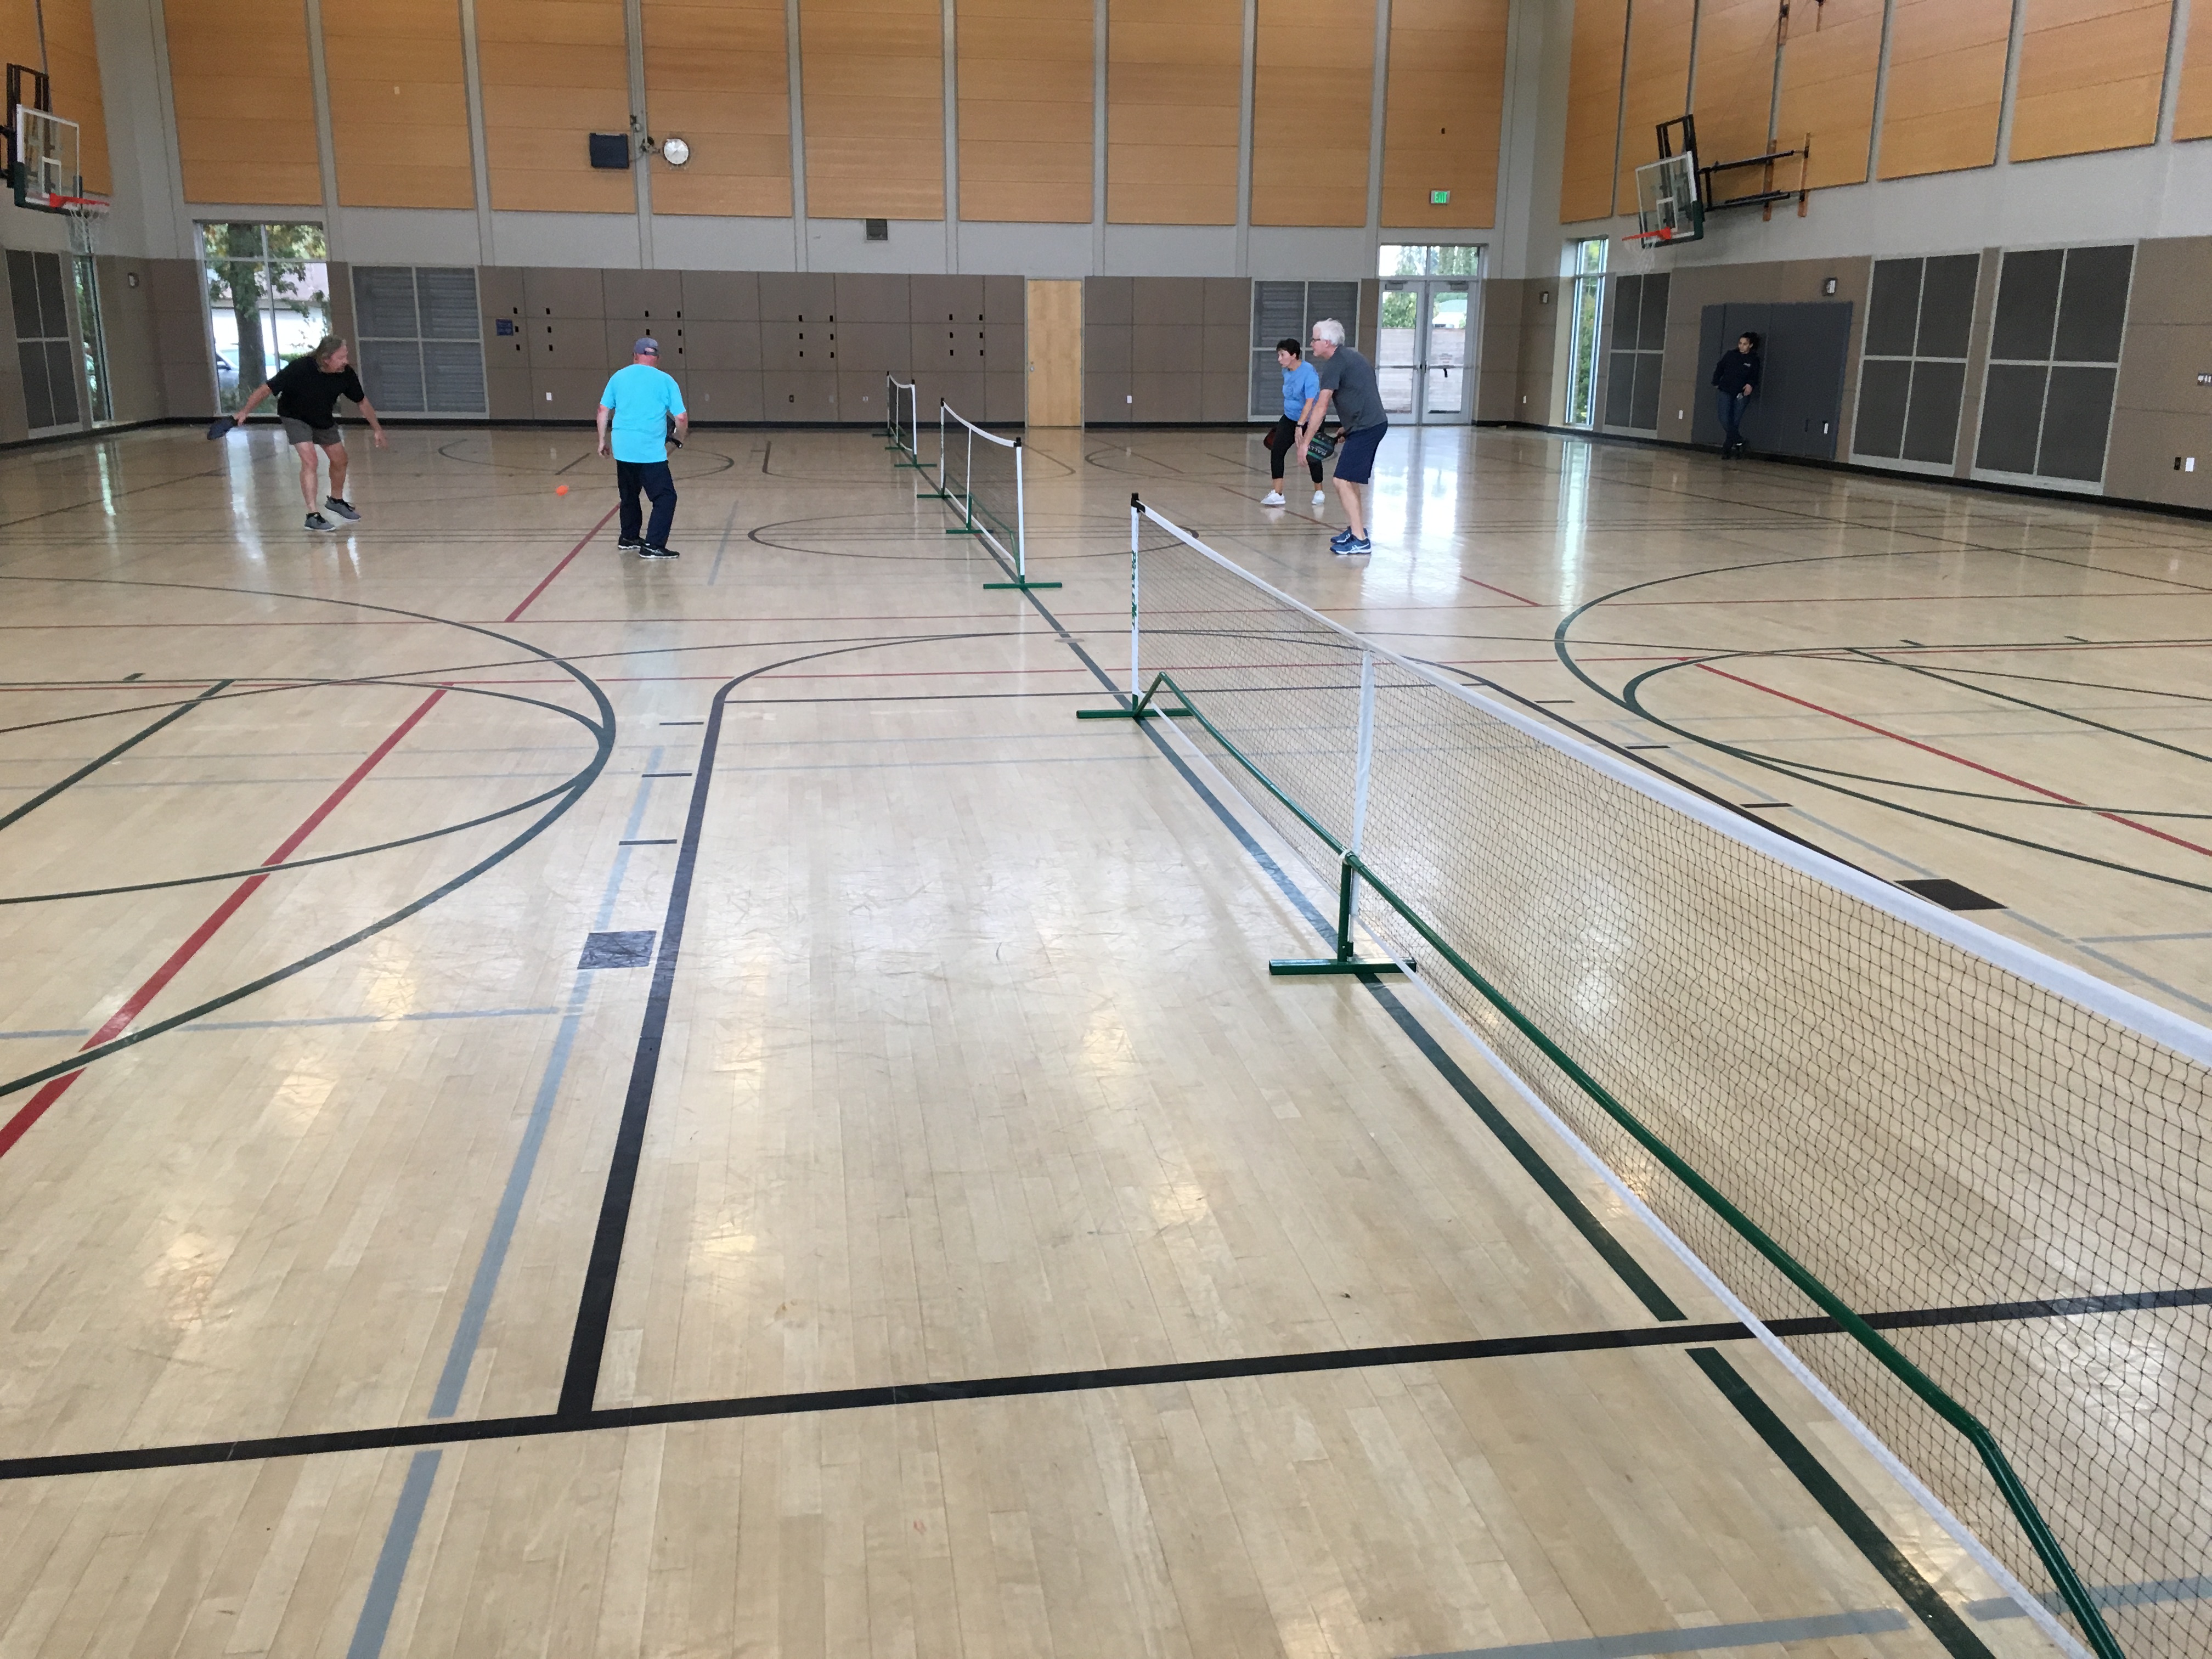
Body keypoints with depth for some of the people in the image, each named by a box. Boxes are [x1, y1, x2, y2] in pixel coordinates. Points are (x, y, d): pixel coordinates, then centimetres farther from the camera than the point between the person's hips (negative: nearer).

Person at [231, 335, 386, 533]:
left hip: (324, 419, 5)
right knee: (309, 460, -20)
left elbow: (362, 401, -5)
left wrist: (377, 429, -2)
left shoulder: (346, 374, -23)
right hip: (295, 417, -5)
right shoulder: (299, 369, -35)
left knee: (340, 460, 12)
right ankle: (313, 515, -17)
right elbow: (267, 389, -30)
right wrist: (245, 412, -35)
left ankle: (336, 500, 39)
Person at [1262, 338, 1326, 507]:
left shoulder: (1308, 373, -23)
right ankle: (1277, 494, -7)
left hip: (1309, 421, -7)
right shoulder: (1286, 371, 1)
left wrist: (1300, 426, -37)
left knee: (1311, 456, 2)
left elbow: (1309, 403, -30)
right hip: (1289, 418, 7)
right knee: (1276, 451, -8)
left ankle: (1319, 492, 23)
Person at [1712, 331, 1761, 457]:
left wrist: (1751, 385, -16)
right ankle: (1739, 442, 3)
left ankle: (1727, 447, 11)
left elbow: (1754, 377, 4)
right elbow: (1719, 369, 11)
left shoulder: (1754, 360, 0)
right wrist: (1716, 383, 6)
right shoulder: (1730, 355, 2)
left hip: (1741, 394, -1)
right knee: (1725, 420, -12)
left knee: (1735, 422, 1)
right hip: (1725, 392, 1)